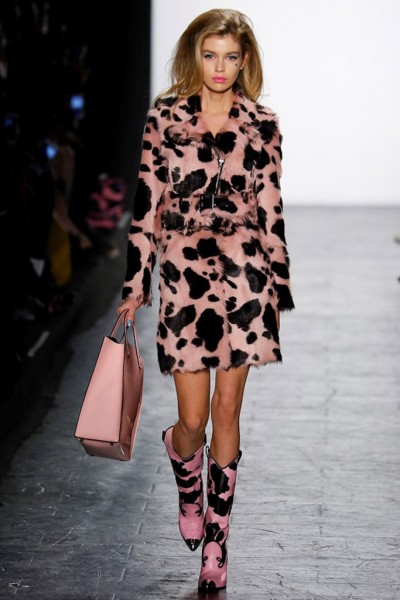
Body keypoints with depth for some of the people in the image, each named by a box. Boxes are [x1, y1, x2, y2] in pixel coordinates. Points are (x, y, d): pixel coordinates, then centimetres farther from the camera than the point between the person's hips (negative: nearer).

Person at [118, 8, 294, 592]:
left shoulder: (262, 125, 5)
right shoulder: (165, 118, 3)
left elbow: (271, 210, 8)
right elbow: (147, 204, 4)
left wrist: (279, 287, 7)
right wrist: (136, 286, 2)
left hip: (244, 277, 1)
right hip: (184, 275, -1)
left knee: (227, 411, 3)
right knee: (193, 418, -2)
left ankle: (215, 539, 16)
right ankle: (188, 493, 34)